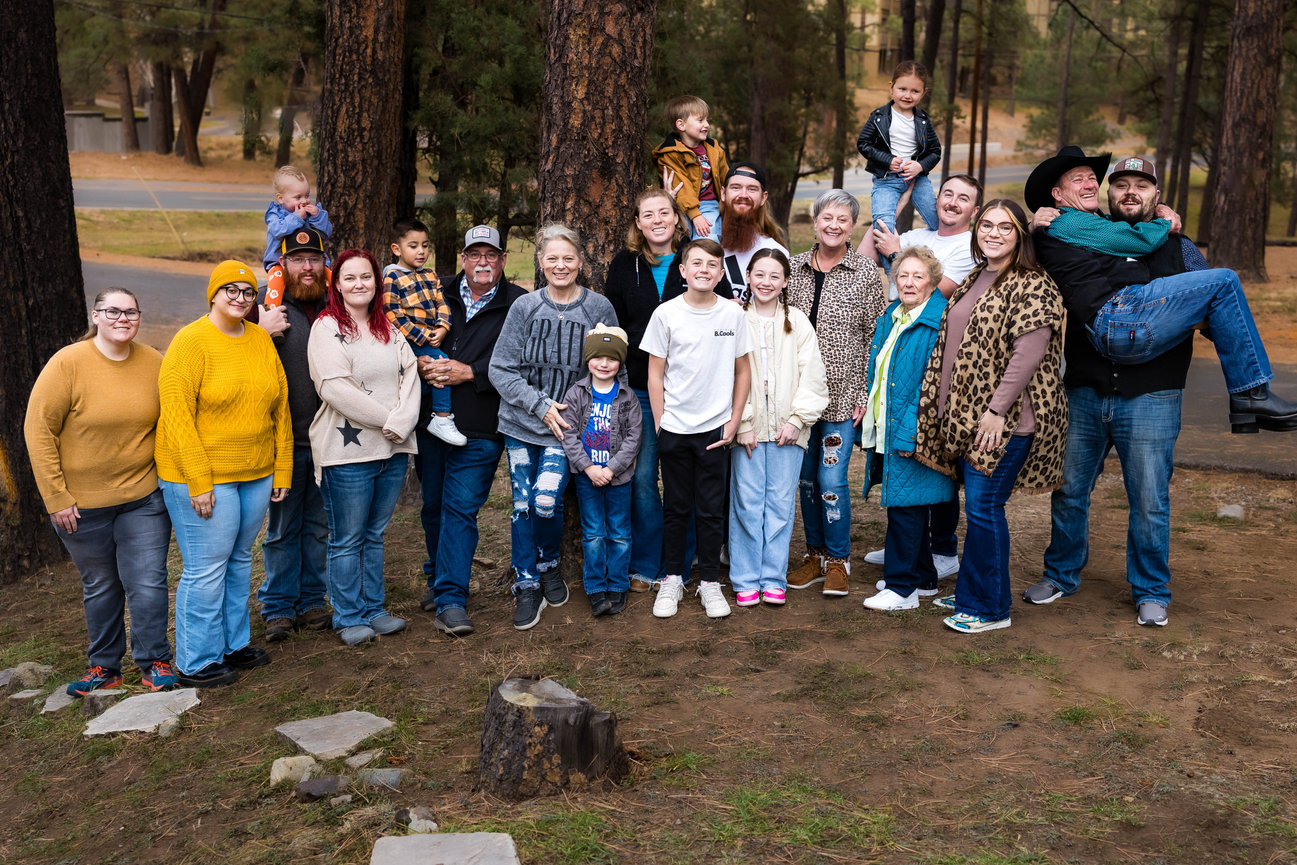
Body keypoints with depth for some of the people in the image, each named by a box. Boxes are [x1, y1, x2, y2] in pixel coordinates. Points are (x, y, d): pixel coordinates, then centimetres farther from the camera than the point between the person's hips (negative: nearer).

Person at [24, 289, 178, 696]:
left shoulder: (154, 363, -2)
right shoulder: (68, 363, -11)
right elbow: (39, 430, -10)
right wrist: (56, 497, -12)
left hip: (144, 498, 1)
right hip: (82, 503, -1)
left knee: (148, 583, 0)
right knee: (100, 587, 13)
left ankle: (153, 661, 18)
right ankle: (104, 666, 29)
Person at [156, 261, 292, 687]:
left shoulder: (261, 339, 8)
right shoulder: (191, 341, -11)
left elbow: (280, 408, 11)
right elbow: (176, 413, -16)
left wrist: (282, 469, 8)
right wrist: (198, 482, -19)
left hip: (256, 475, 6)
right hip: (202, 477, -6)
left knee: (239, 561, 16)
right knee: (206, 568, 0)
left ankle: (234, 643, 31)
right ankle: (196, 663, 13)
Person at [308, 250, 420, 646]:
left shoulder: (389, 328, 14)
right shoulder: (327, 327, -6)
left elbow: (410, 376, 6)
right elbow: (335, 388, -16)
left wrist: (401, 423, -11)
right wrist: (387, 419, -14)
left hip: (393, 450, 6)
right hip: (348, 449, -6)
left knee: (375, 534, 16)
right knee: (347, 539, 4)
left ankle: (374, 609, 27)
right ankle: (349, 617, 17)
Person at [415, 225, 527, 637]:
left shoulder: (518, 305, -2)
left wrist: (470, 372, -16)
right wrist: (419, 364, -7)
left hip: (480, 430, -4)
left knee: (461, 508, -7)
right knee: (433, 506, 15)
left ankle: (451, 599, -3)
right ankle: (439, 579, 34)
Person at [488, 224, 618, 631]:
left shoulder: (599, 308, -2)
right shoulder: (524, 307, -1)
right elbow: (501, 369, -1)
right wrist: (540, 406, -9)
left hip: (567, 424, -1)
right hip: (521, 421, 1)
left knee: (547, 499, -14)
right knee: (522, 505, 2)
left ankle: (548, 563, 16)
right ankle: (527, 585, 19)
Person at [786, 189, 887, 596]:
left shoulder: (866, 274, -2)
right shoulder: (794, 267, 6)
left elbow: (875, 338, -2)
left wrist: (865, 395, -7)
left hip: (842, 393, -3)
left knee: (831, 478, -4)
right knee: (806, 476, 11)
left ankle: (838, 559, 14)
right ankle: (815, 554, 26)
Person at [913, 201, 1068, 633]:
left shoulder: (1033, 287, -11)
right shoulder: (975, 280, 16)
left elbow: (1028, 355, -19)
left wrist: (996, 410, -21)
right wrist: (951, 410, 19)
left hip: (1004, 421, -8)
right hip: (966, 415, 8)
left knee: (984, 507, -6)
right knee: (977, 506, 15)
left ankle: (990, 608, 7)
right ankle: (969, 593, 27)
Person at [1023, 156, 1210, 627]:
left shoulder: (1179, 250, 9)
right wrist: (1040, 233, -3)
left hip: (1149, 398, -1)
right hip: (1083, 393, 2)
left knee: (1149, 501, 4)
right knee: (1068, 490, 10)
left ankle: (1151, 591, 22)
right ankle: (1061, 574, 29)